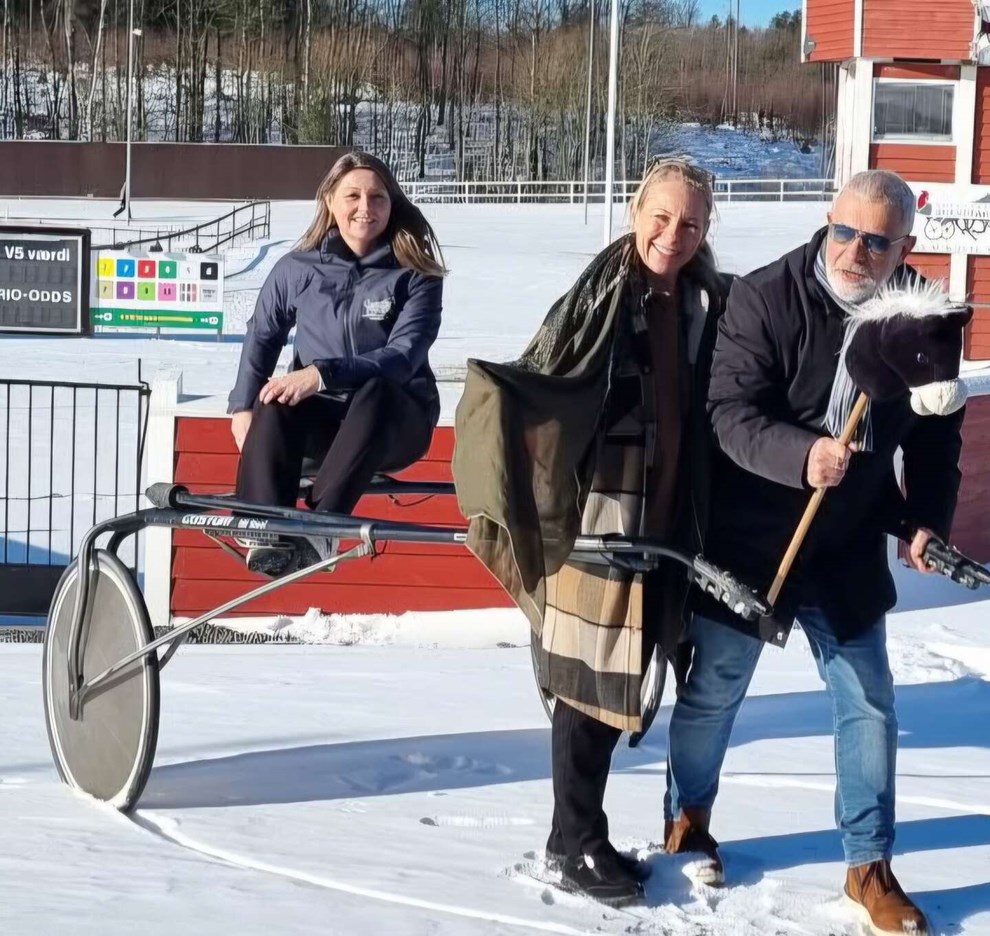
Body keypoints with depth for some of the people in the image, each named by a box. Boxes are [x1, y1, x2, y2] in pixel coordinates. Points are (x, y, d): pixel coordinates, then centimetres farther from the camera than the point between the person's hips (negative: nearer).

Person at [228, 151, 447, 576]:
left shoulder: (416, 277, -6)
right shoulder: (297, 269, 2)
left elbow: (402, 357, -18)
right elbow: (261, 336, 14)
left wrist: (322, 374, -31)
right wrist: (242, 407, -1)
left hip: (394, 421, -2)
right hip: (320, 418, 2)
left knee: (375, 390, -39)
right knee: (275, 404, -33)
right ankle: (270, 534, -43)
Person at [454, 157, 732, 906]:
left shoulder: (711, 303, 5)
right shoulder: (601, 293, -11)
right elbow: (539, 387, -15)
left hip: (668, 515, 6)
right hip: (598, 512, -6)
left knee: (622, 675, 14)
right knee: (591, 677, 1)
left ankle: (586, 832, 26)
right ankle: (573, 840, 14)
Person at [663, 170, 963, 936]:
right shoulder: (765, 299, -18)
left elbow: (936, 436, 6)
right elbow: (731, 413, -24)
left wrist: (927, 521, -6)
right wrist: (802, 456, -41)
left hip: (850, 553, 3)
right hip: (747, 542, -3)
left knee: (869, 707, 7)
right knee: (713, 692, 14)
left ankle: (870, 866, 22)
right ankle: (687, 817, 38)